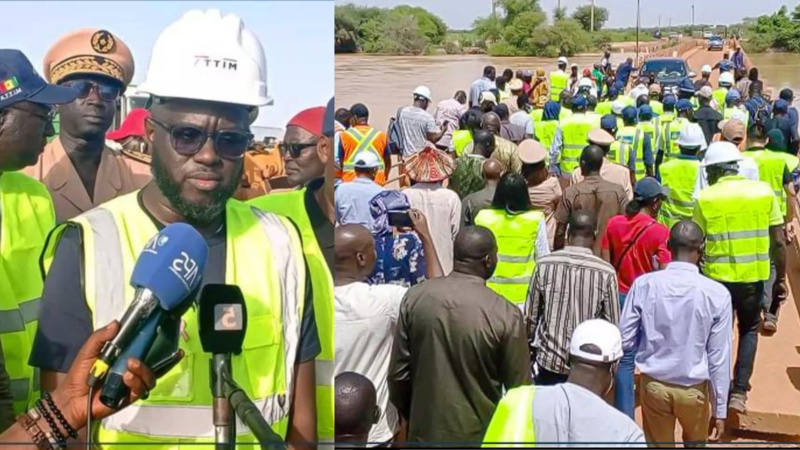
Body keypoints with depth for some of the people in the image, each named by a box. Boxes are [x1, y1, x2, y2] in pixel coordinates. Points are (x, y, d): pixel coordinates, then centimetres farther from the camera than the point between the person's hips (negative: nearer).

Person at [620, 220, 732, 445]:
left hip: (653, 385, 1)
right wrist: (720, 409, -1)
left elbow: (625, 340, -7)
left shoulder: (644, 285, -14)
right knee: (696, 442, 26)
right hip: (694, 389, -1)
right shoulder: (717, 294, -16)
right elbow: (719, 357, -11)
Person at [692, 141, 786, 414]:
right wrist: (781, 278, 9)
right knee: (749, 331, 21)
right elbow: (779, 242, -2)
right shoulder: (764, 191, -2)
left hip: (718, 278, -1)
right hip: (754, 276, 1)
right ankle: (739, 392, 12)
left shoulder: (705, 199, -6)